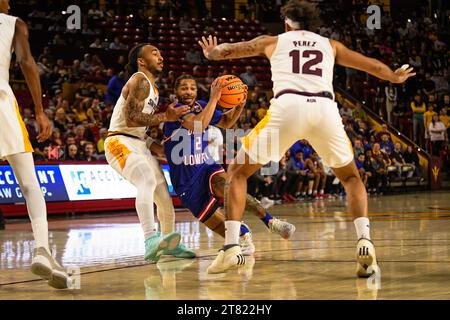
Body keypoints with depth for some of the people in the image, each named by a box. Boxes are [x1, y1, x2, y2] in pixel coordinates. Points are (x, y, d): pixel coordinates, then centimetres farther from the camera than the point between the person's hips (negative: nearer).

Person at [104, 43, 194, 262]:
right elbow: (131, 118, -22)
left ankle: (169, 243, 32)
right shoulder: (140, 81, -11)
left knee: (163, 193, 14)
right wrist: (165, 117, -20)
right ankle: (151, 241, -50)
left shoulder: (152, 87, 21)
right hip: (121, 143, -11)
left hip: (140, 144, 11)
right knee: (148, 181, -33)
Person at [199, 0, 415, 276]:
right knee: (351, 178, 24)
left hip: (287, 107, -2)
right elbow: (373, 66, 39)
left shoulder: (273, 41, 27)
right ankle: (365, 243, 0)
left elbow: (229, 50, 39)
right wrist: (395, 77, 61)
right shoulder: (330, 45, 30)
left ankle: (231, 247, 1)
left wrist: (212, 53, 63)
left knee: (238, 172, 16)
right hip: (325, 108, 2)